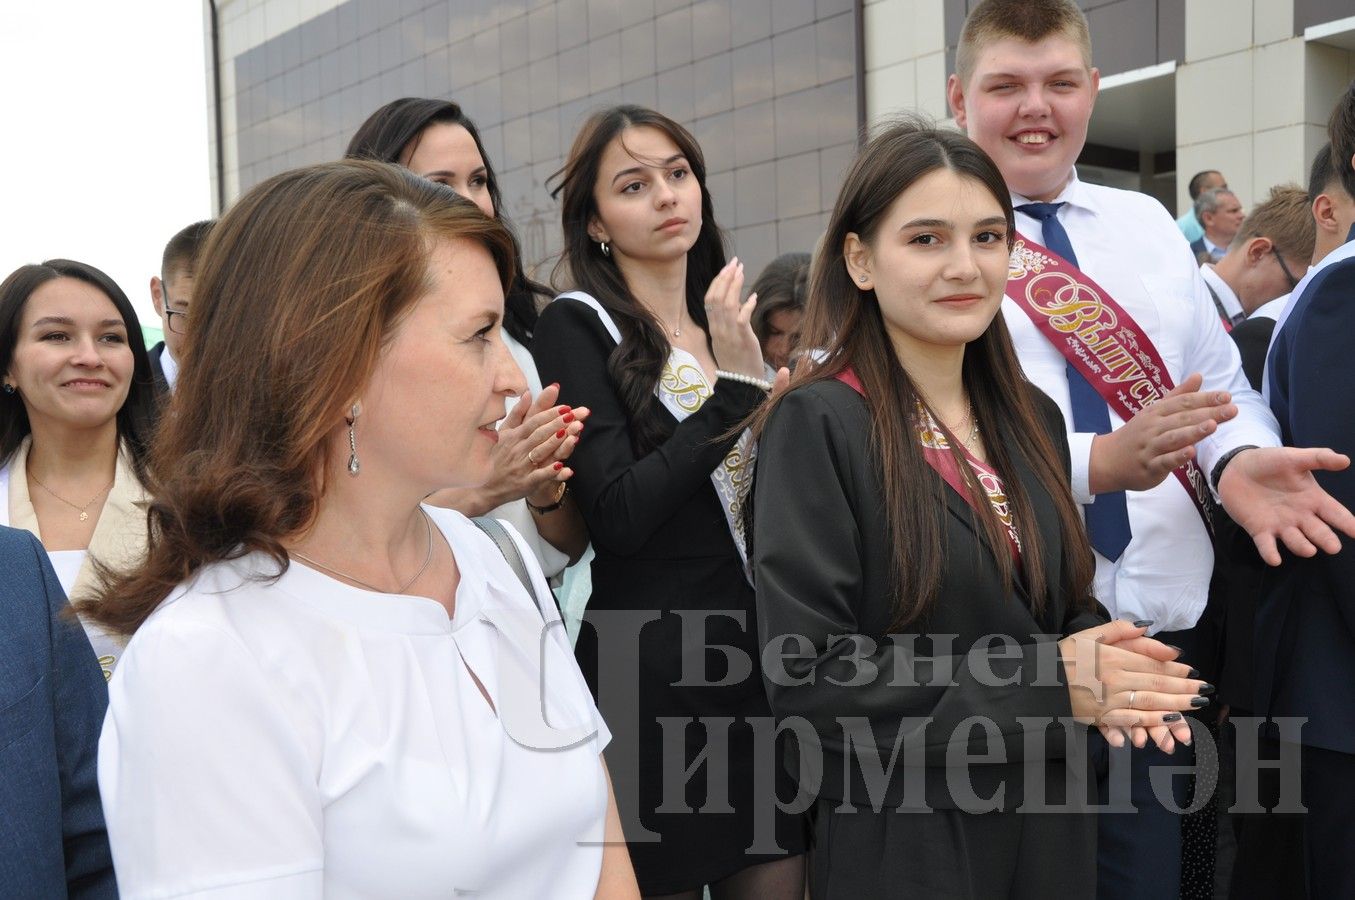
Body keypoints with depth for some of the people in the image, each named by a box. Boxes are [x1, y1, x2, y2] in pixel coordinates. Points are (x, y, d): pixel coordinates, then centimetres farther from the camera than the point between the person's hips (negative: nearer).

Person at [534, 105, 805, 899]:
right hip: (652, 672, -6)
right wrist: (735, 385, -17)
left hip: (766, 658, 6)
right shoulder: (578, 327, -6)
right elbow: (619, 514, -18)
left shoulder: (724, 322, 13)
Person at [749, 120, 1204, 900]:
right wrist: (1046, 687, -21)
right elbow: (805, 674, -20)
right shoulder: (818, 426, -16)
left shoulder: (1034, 418, 4)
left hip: (1051, 818, 6)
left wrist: (1106, 659, -10)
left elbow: (1065, 602, 13)